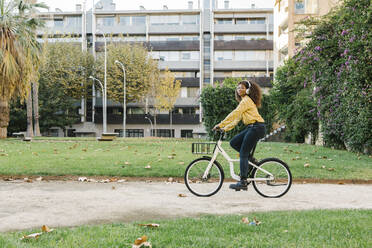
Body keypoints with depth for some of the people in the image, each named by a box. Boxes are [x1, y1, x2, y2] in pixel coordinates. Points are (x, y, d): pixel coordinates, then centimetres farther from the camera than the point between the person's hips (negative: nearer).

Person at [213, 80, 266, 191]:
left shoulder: (247, 100, -9)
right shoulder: (244, 101, 22)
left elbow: (234, 114, -18)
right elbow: (237, 119, 20)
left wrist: (220, 125, -19)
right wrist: (225, 128, 11)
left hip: (257, 127, -9)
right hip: (251, 128, 9)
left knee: (243, 153, -10)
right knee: (233, 142, 4)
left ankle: (243, 182, -9)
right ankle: (251, 161, 9)